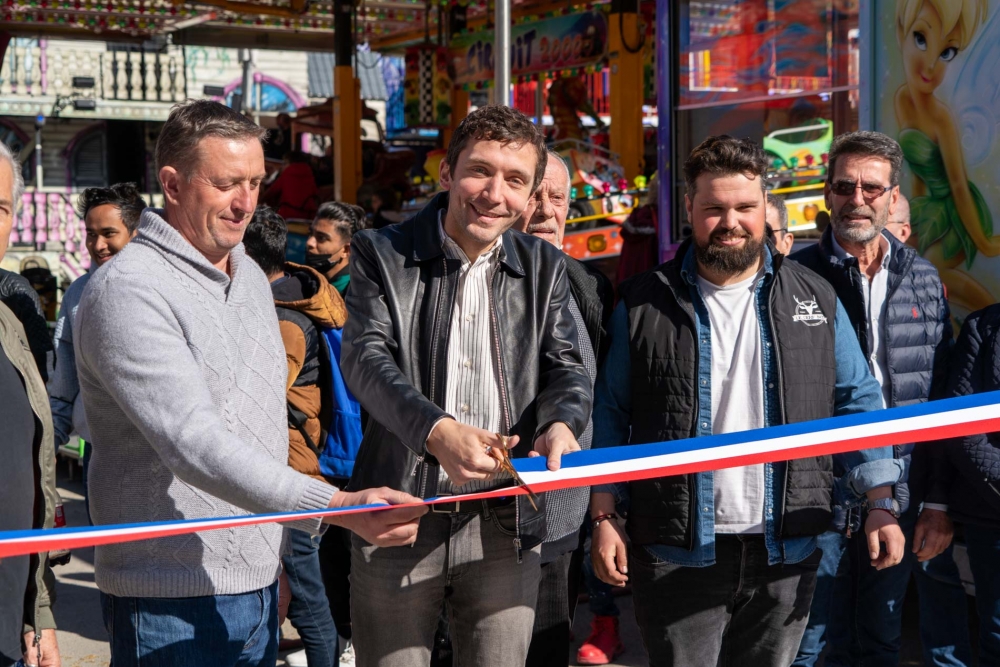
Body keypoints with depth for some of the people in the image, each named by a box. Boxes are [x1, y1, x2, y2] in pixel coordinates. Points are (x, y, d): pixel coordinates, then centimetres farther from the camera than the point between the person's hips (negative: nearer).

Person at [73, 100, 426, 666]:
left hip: (260, 582, 8)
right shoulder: (128, 290, -16)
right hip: (174, 599, -8)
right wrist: (336, 506, -34)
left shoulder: (252, 276, 12)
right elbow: (194, 443, -26)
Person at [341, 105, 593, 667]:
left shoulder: (546, 268, 9)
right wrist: (436, 430, -31)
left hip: (505, 522, 2)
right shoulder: (383, 252, 0)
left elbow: (567, 367, 3)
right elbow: (366, 356, -13)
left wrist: (562, 422, -22)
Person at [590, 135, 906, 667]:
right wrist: (603, 518, -3)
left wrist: (879, 506, 1)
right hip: (678, 554, -2)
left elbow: (858, 402, 9)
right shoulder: (644, 305, 0)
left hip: (786, 555, 2)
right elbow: (610, 416, 3)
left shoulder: (814, 300, 6)